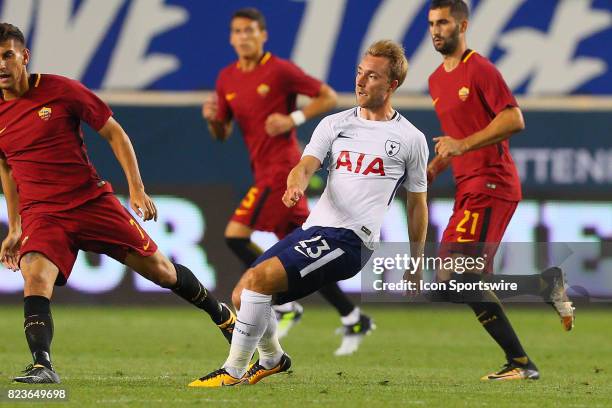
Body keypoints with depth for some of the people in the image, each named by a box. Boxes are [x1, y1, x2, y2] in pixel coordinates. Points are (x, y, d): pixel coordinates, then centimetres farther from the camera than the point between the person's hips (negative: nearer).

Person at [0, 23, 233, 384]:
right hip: (41, 214, 1)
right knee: (36, 277, -28)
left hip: (93, 200, -1)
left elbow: (114, 133, 1)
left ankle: (222, 314, 31)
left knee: (160, 270, 6)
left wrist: (137, 187, -6)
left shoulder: (61, 90, -8)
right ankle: (43, 368, -33)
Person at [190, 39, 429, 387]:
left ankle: (234, 372, -15)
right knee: (242, 297, 2)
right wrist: (295, 186, -26)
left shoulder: (411, 140, 4)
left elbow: (418, 205, 12)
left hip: (350, 239, -6)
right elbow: (306, 166, -1)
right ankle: (272, 359, 32)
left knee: (258, 279, -24)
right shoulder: (334, 124, 14)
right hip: (312, 229, 6)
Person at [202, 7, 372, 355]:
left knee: (236, 235, -14)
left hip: (282, 167, -8)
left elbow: (329, 97, -5)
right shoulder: (227, 79, 12)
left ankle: (285, 304, -3)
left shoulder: (280, 70, -8)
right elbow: (222, 134, 16)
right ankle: (354, 319, 11)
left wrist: (293, 119, -16)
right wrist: (212, 118, -6)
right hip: (264, 170, 8)